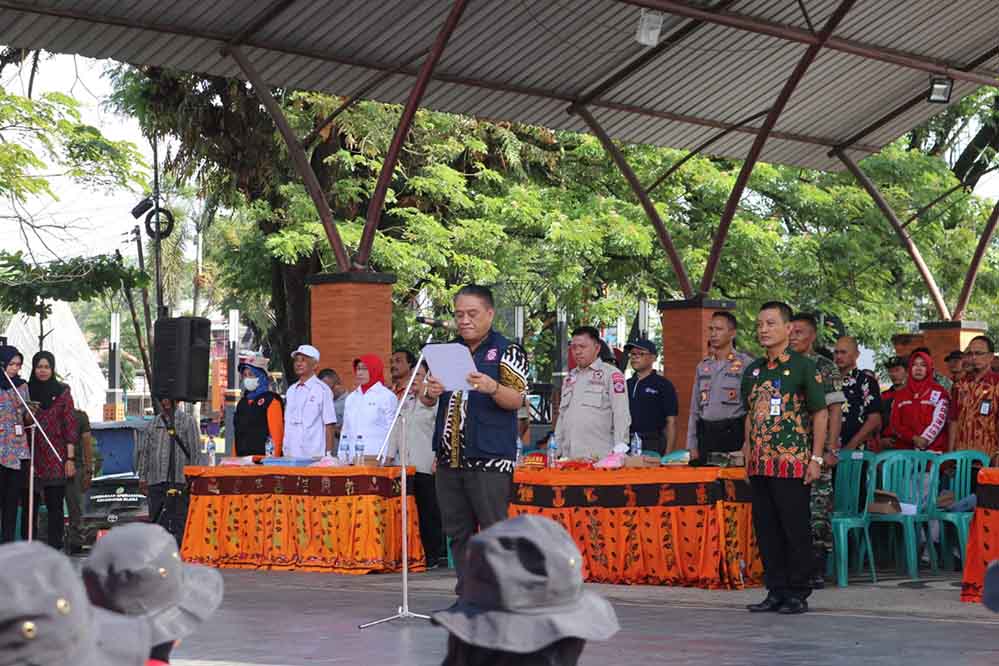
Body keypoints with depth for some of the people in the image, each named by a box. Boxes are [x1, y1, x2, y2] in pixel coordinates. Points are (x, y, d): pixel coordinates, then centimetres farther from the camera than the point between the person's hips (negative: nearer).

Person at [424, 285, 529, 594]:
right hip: (449, 458, 6)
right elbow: (429, 398, 21)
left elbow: (518, 400, -10)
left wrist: (492, 387, -30)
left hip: (490, 458, -6)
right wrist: (431, 393, -4)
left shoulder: (507, 352, -1)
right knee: (458, 532, 9)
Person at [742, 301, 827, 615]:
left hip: (793, 463, -6)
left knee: (796, 530, -2)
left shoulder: (803, 367, -4)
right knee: (766, 529, 9)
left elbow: (820, 414, -5)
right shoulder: (753, 370, 14)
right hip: (759, 465, 7)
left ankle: (798, 594, 5)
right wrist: (748, 454, 14)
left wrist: (816, 458, -11)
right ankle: (776, 591, 16)